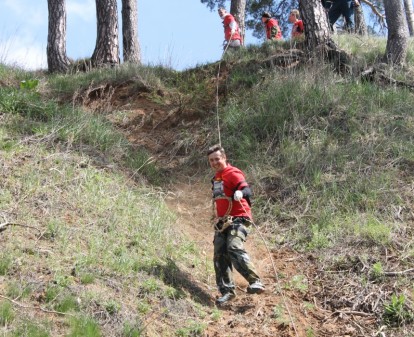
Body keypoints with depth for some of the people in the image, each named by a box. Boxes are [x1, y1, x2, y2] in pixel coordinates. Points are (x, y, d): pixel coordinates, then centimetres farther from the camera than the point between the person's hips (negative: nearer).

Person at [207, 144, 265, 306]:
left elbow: (247, 190, -24)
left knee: (234, 249, -27)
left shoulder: (233, 173, -8)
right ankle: (227, 291, 7)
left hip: (238, 219, -8)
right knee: (219, 255, 0)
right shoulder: (216, 178, 18)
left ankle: (256, 282, -27)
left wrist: (240, 192, -46)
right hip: (223, 222, 8)